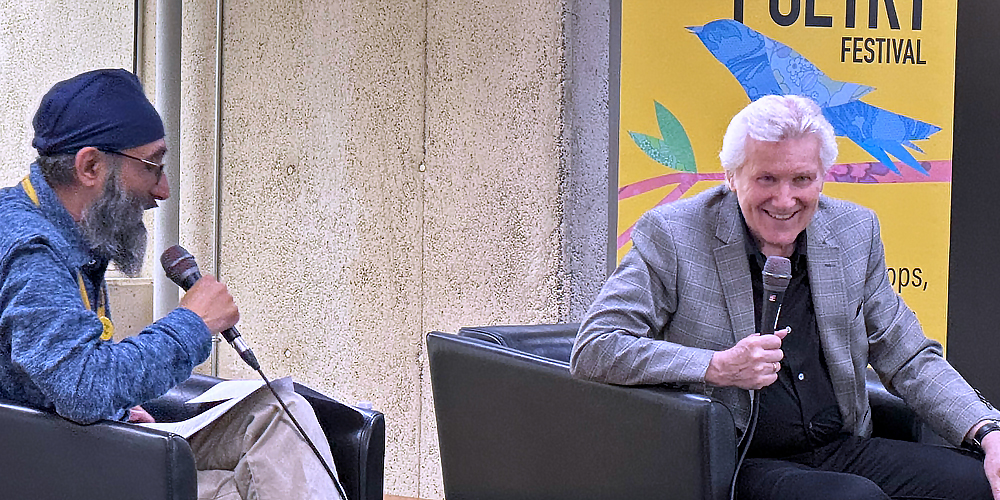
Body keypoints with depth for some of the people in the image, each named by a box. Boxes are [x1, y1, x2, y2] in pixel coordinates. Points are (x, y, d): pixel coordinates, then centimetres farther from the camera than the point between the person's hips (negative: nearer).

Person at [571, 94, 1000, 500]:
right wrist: (719, 367, -19)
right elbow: (592, 351, -10)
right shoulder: (671, 236, -5)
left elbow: (907, 359, 15)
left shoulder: (855, 232, 10)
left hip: (843, 448, 5)